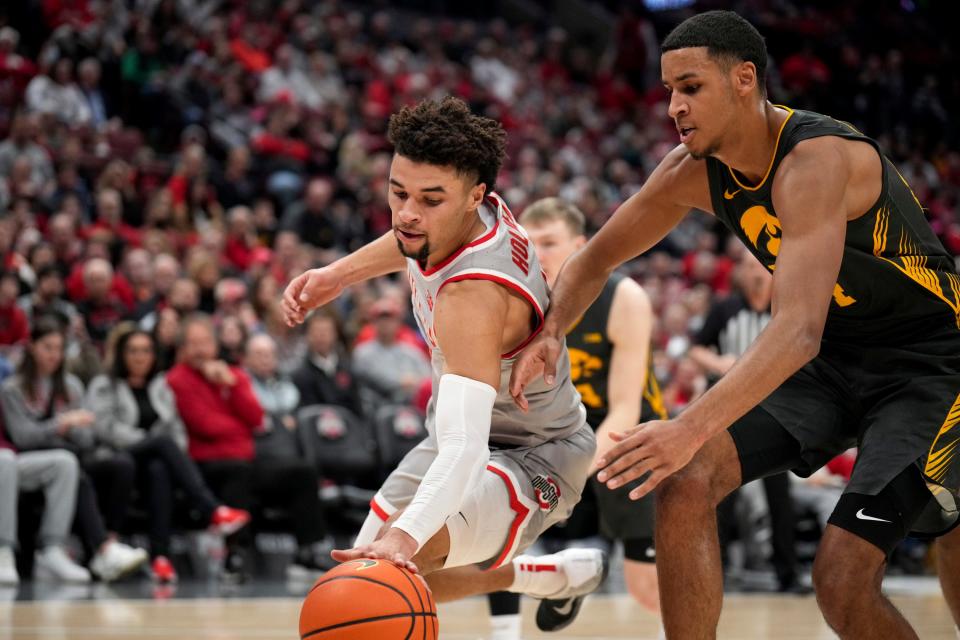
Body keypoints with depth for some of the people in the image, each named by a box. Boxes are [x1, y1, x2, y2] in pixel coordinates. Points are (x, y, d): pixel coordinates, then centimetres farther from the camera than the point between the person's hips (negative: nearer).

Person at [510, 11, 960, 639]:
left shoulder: (815, 161, -29)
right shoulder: (693, 171, -5)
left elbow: (798, 331, -40)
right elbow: (597, 258, 9)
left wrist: (691, 428, -51)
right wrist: (552, 332, -14)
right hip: (831, 357, 7)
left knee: (844, 581, -19)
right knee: (685, 481, -15)